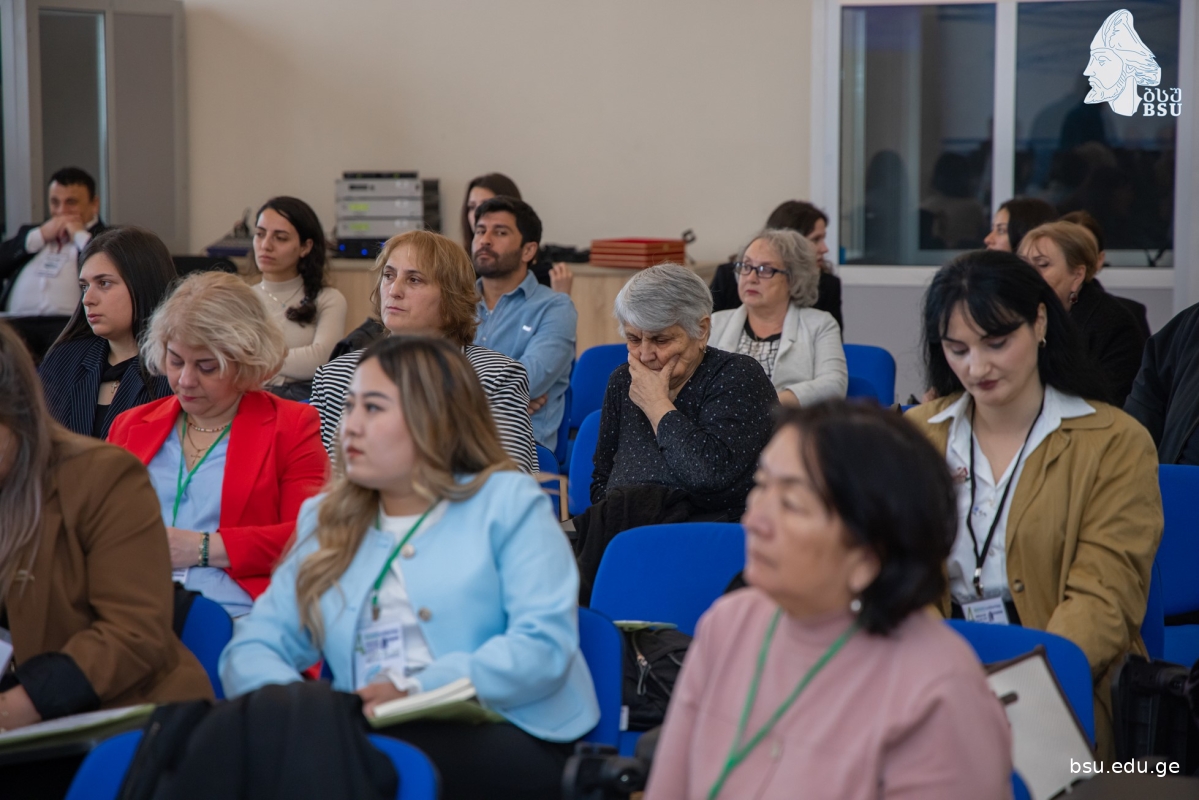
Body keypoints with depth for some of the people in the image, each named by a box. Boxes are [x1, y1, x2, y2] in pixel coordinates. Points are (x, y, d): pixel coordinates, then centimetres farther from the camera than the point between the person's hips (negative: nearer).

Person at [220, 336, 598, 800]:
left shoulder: (508, 501, 8)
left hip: (504, 740, -4)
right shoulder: (326, 519, 23)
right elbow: (254, 646, 13)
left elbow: (544, 645, -6)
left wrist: (417, 689, -20)